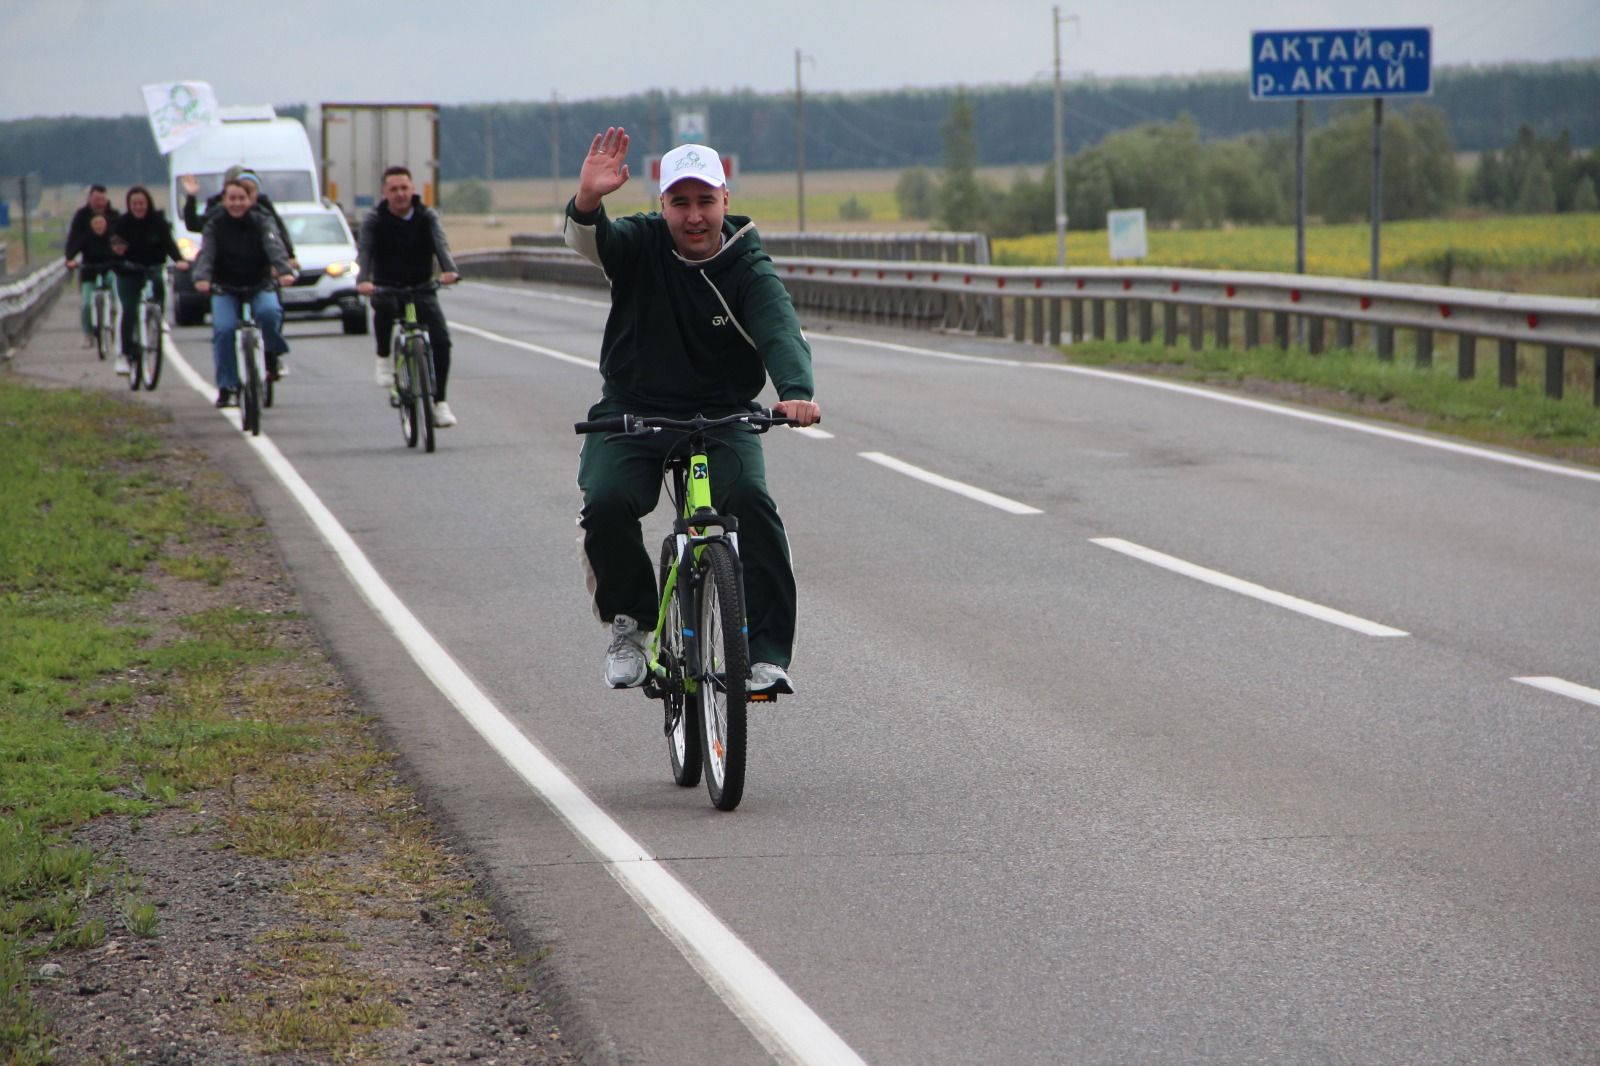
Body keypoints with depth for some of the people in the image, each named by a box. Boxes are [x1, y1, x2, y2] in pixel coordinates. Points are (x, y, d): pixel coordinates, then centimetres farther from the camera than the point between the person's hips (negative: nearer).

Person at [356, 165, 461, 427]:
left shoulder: (427, 216, -2)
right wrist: (363, 281, -41)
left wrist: (449, 270, -41)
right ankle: (383, 359, -11)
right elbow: (364, 251, -20)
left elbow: (440, 244, -19)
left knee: (441, 340, -17)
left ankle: (439, 402, -6)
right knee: (384, 305, -38)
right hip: (387, 287, -2)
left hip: (422, 289, 2)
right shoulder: (374, 220, -5)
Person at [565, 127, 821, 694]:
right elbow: (590, 240, -22)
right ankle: (630, 619, 1)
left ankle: (768, 652, -20)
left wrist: (796, 391, -41)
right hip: (631, 415, 1)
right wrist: (588, 200, -46)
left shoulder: (749, 268, -4)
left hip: (722, 419, -1)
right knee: (606, 502, -26)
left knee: (752, 500, -27)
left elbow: (780, 333, -20)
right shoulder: (641, 244, -1)